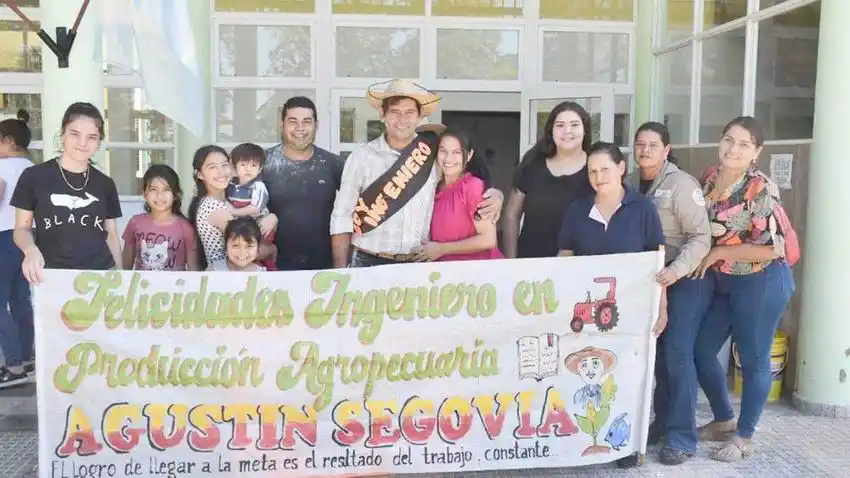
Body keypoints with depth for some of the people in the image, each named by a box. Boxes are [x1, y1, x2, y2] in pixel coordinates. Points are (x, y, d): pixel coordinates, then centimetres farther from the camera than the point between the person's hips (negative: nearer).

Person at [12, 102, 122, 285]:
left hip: (101, 273, 2)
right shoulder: (34, 176, -2)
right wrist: (30, 249, -18)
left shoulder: (105, 184, 7)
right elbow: (22, 228, 2)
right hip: (51, 275, -2)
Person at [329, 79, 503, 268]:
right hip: (368, 263, -2)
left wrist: (493, 194, -5)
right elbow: (342, 219, -1)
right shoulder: (362, 157, -3)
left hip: (419, 264, 2)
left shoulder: (434, 154, 0)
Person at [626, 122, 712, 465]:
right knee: (656, 351, 12)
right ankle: (663, 421, 26)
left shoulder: (681, 184, -15)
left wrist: (677, 269, -33)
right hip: (650, 278, 6)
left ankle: (682, 437, -1)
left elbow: (701, 237, -19)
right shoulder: (630, 182, 2)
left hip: (684, 278, -6)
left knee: (677, 352, -10)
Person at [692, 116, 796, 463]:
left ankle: (744, 437, 23)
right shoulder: (709, 178, 2)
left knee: (753, 360, 6)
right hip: (723, 282, 8)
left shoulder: (761, 189, -19)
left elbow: (772, 248, -22)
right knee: (700, 350, 12)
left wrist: (718, 253, -18)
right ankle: (724, 421, 33)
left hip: (762, 283, -7)